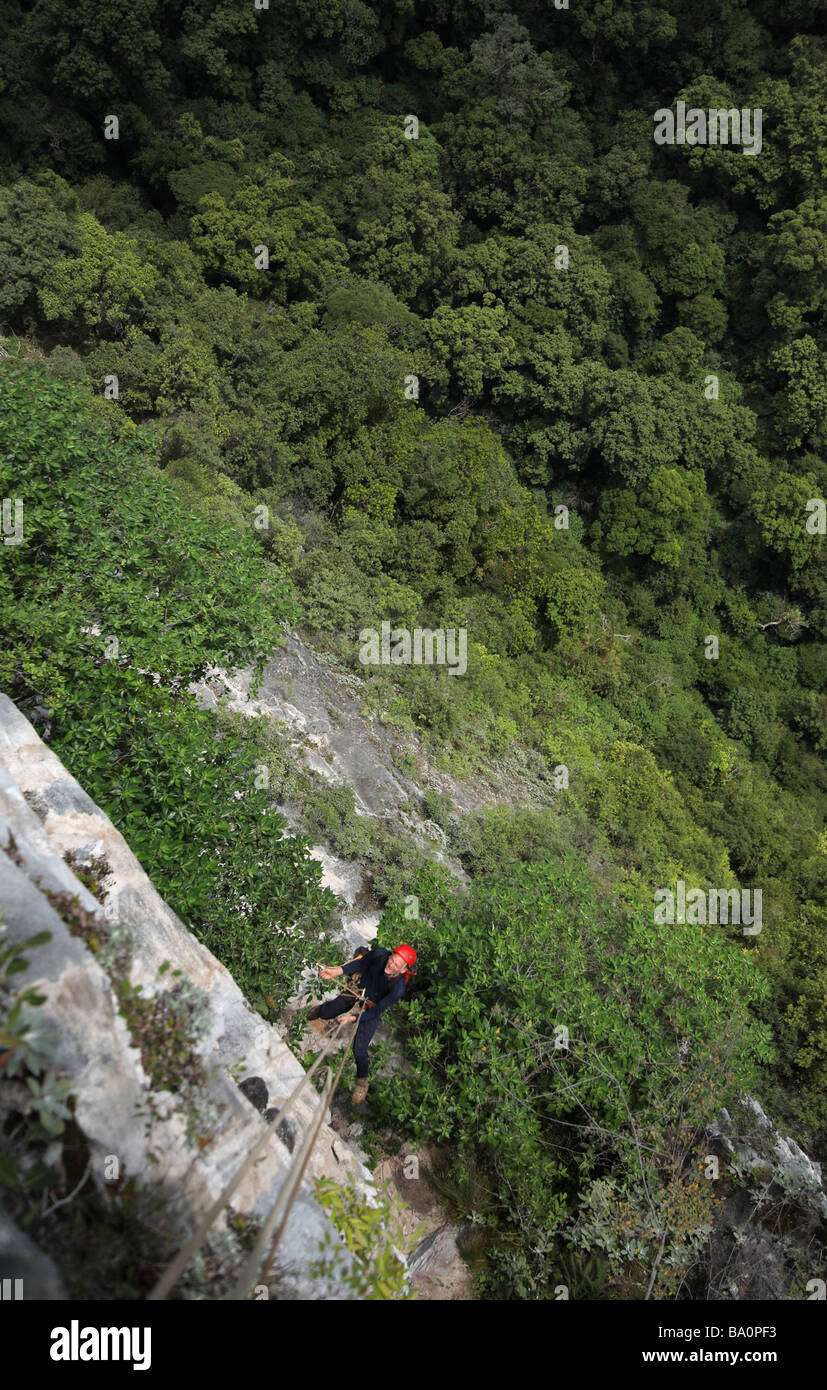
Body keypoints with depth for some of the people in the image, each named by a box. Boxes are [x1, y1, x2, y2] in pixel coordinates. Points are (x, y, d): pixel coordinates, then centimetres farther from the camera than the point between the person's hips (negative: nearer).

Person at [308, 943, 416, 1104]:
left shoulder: (398, 988, -37)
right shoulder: (380, 954, -32)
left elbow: (377, 1011, -27)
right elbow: (361, 963, -13)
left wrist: (353, 1018, -34)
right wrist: (339, 970, -25)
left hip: (371, 1009, -3)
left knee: (359, 1050, -3)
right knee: (325, 1013, 16)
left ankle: (362, 1082, 28)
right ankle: (323, 1009, 55)